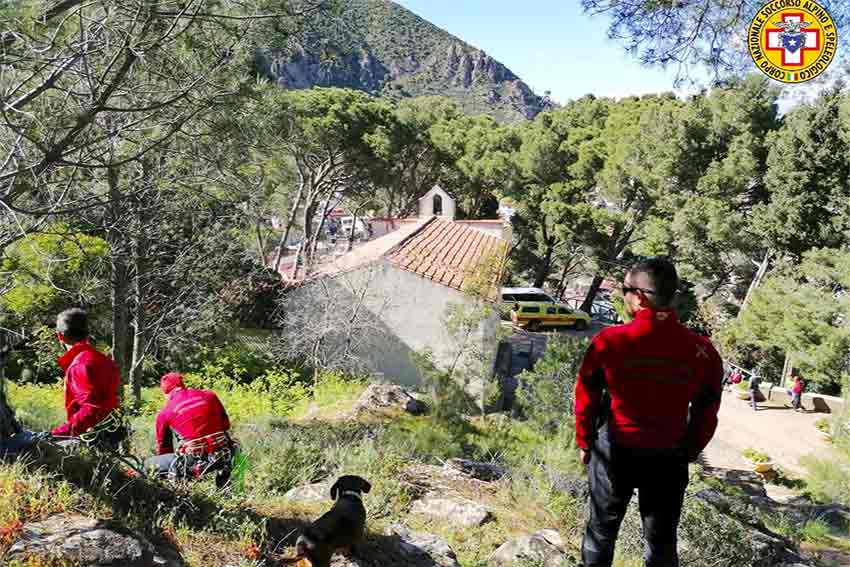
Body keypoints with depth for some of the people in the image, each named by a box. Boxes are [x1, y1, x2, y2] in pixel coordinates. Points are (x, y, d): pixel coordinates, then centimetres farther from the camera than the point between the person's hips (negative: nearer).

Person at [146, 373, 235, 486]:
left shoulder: (164, 413, 5)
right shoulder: (210, 395, 10)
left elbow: (163, 447, 18)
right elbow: (226, 425, 18)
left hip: (196, 462, -3)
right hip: (224, 456, 3)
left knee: (149, 464, 13)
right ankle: (222, 469, 18)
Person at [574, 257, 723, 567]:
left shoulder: (609, 342, -17)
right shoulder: (703, 352, -12)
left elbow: (586, 400, -6)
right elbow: (706, 414, -1)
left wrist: (585, 443, 10)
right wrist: (688, 453, 15)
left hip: (614, 452, -1)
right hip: (668, 459, 1)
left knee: (602, 529, 18)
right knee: (662, 540, 18)